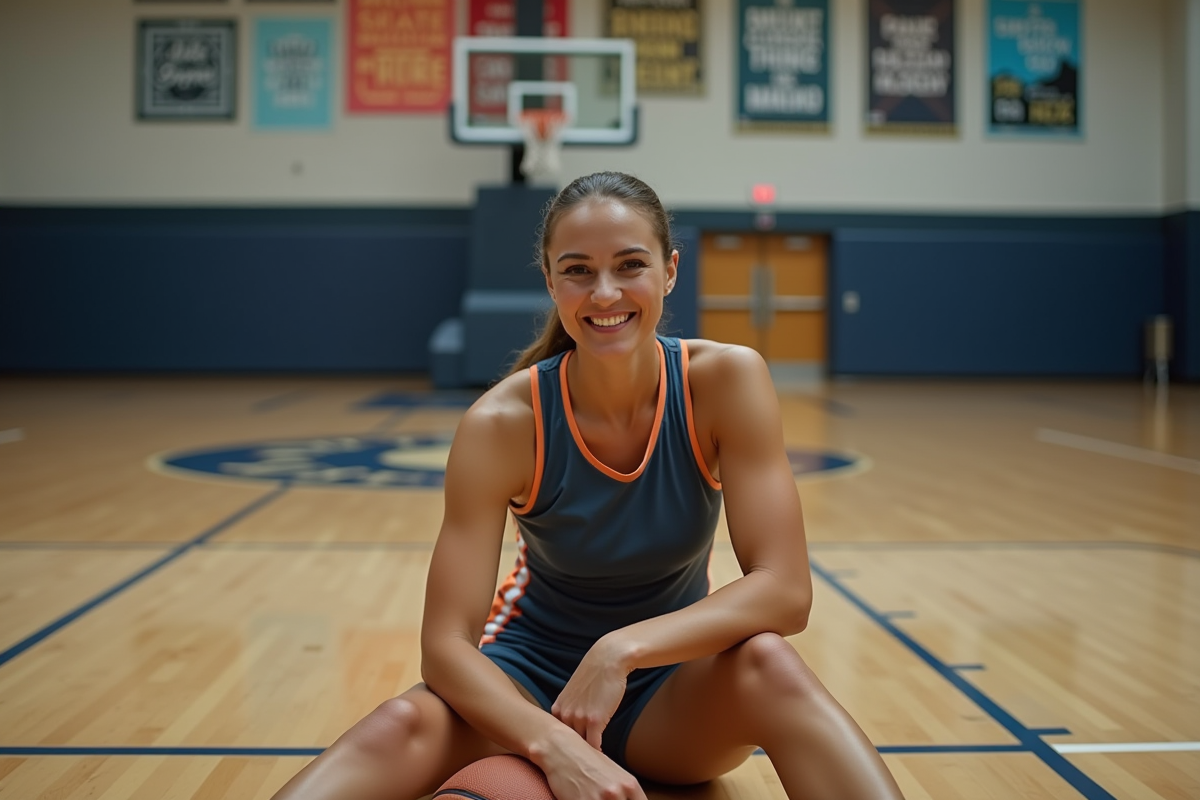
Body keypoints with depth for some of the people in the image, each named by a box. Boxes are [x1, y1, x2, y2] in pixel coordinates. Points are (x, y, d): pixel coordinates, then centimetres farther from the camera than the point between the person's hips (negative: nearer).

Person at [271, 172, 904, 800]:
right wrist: (555, 745, -39)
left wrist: (622, 650, -32)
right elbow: (446, 642, -22)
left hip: (673, 689, 1)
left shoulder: (726, 379, -17)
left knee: (768, 663, -32)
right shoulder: (503, 422, -19)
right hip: (534, 676, 0)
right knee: (400, 727, -31)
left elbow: (784, 590, -21)